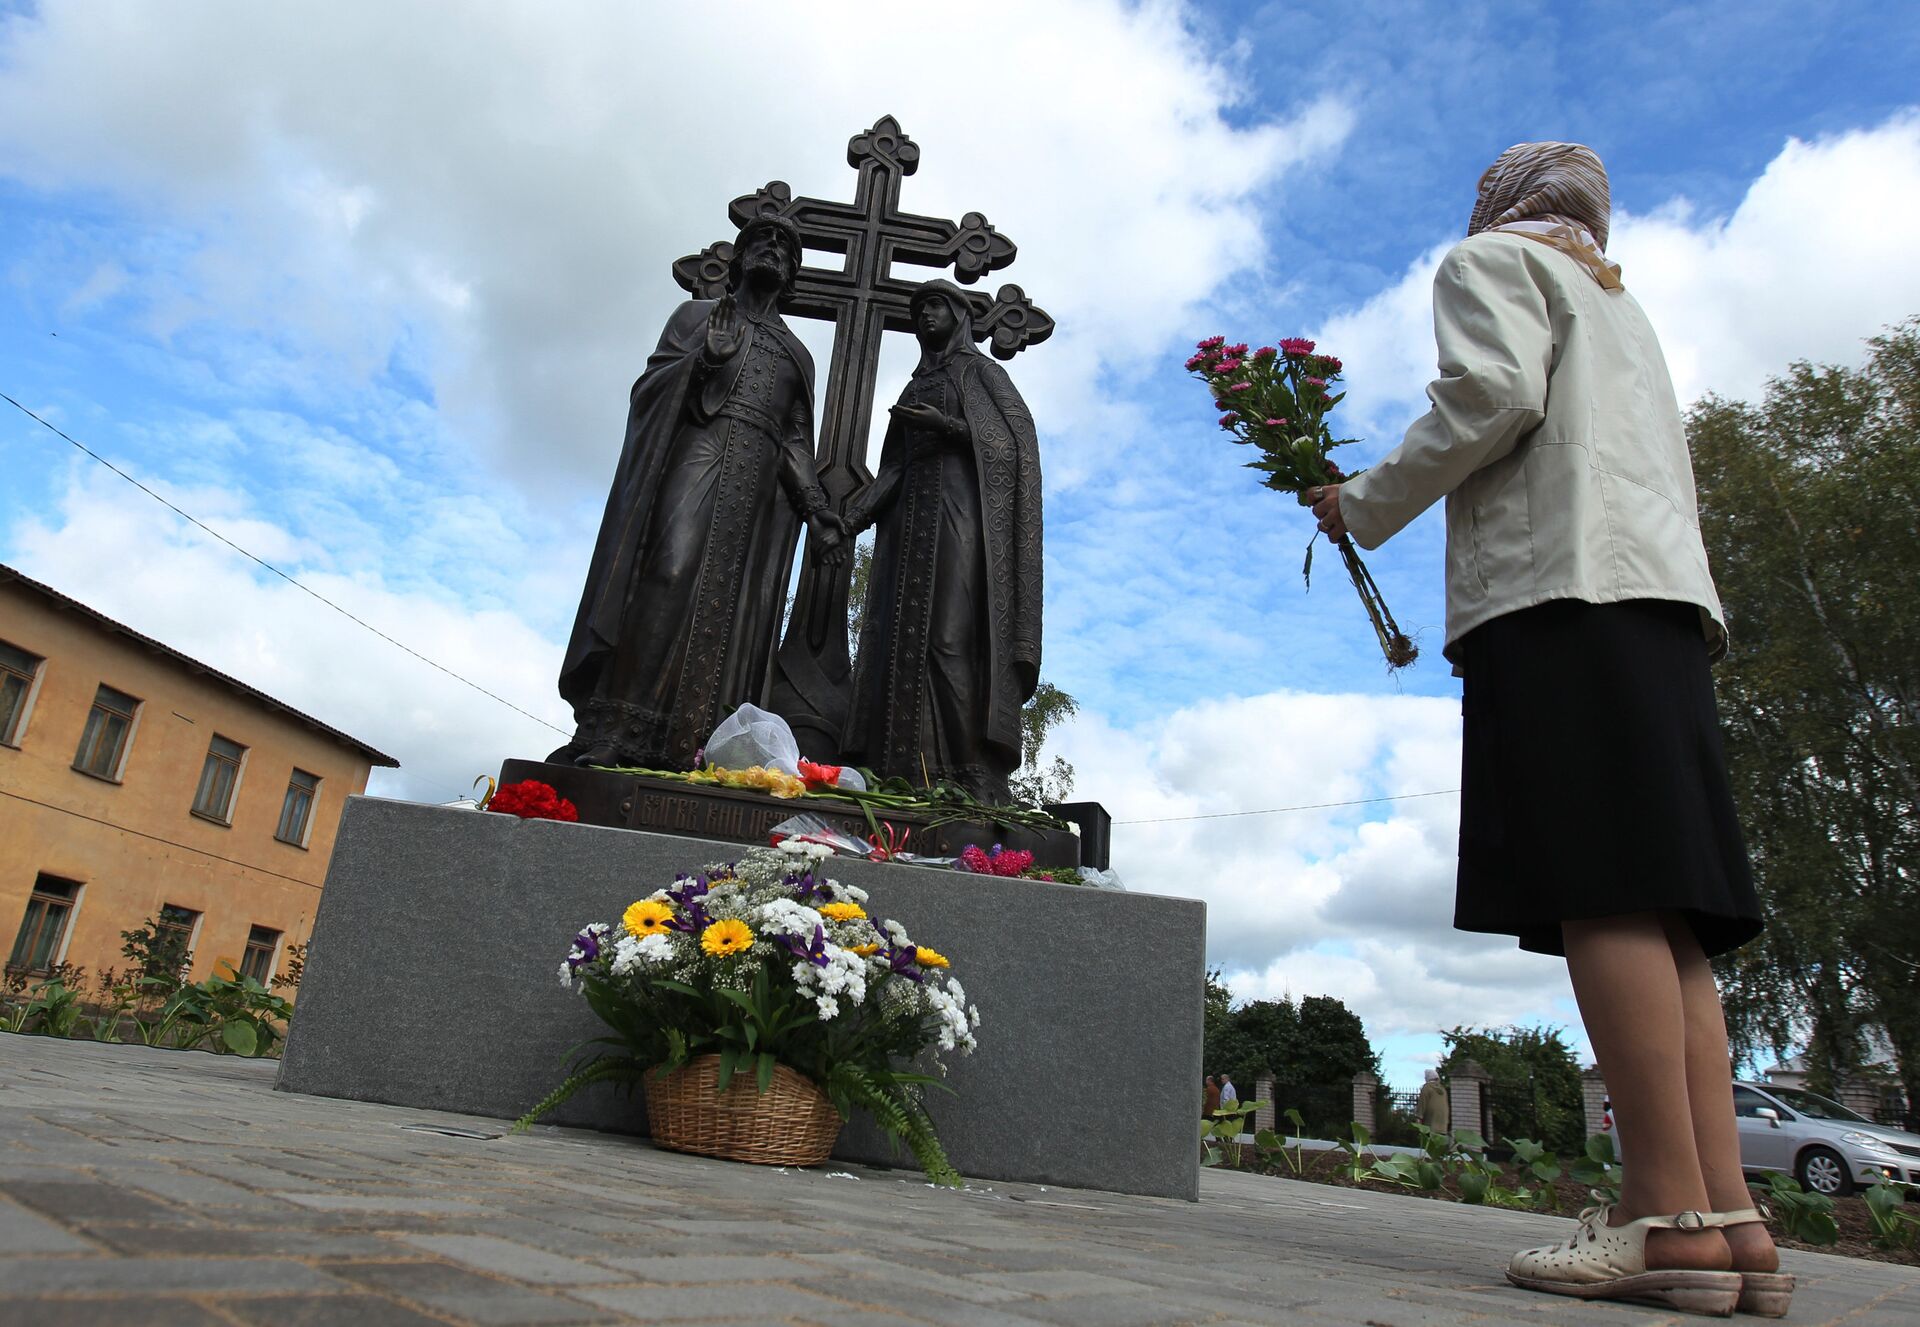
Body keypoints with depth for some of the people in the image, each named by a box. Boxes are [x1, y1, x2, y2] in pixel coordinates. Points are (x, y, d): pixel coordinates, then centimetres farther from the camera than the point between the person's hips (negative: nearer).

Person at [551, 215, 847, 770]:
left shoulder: (797, 355, 28)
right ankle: (610, 733, -27)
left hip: (759, 484, 4)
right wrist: (702, 358, -10)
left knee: (729, 600, -10)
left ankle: (686, 744, -17)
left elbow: (797, 443, 19)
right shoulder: (698, 314, 20)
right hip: (694, 455, -3)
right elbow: (648, 387, 9)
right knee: (669, 574, -22)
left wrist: (816, 508, 3)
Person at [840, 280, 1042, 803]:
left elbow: (1014, 443, -2)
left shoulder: (982, 372, 12)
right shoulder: (914, 389, 28)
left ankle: (970, 779, -24)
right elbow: (892, 468, 19)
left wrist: (948, 427, -14)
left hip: (961, 511, -6)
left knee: (953, 637, -20)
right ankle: (908, 779, -13)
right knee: (902, 639, -8)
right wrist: (847, 515, 5)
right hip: (911, 517, 6)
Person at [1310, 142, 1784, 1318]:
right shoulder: (1621, 304, 35)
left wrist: (1366, 506, 1)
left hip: (1561, 592, -8)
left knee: (1602, 895, -15)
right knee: (1657, 911, -1)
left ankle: (1673, 1214, -18)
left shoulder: (1492, 260, 12)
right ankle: (1730, 1216, -5)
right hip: (1663, 598, 8)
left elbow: (1494, 395, -8)